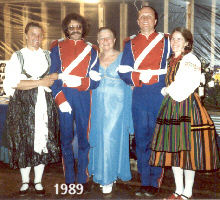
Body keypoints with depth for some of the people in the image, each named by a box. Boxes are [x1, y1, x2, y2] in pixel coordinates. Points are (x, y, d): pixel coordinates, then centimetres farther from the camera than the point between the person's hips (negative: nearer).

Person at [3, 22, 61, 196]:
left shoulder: (48, 55, 13)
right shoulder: (18, 56, 3)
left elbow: (55, 77, 20)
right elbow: (13, 82, -10)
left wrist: (51, 79, -4)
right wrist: (41, 82, -11)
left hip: (45, 103, 2)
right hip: (23, 105, -2)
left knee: (43, 140, 2)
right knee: (24, 142, 1)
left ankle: (38, 181, 16)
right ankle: (25, 181, 17)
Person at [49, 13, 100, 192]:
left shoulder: (91, 50, 11)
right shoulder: (57, 48, 10)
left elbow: (95, 81, 3)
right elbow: (52, 76, 2)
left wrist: (78, 81, -16)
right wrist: (60, 99, -10)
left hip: (84, 97, 1)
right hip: (63, 96, 0)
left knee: (83, 137, 3)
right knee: (66, 137, 3)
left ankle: (83, 178, 15)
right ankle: (69, 179, 15)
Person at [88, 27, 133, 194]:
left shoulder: (122, 58, -2)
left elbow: (129, 84, -3)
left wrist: (128, 110, -9)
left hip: (116, 105, -4)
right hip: (98, 104, 4)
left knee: (111, 139, -3)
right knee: (98, 139, 8)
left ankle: (108, 178, 11)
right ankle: (100, 174, 24)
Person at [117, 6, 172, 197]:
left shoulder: (165, 41, 8)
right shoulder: (131, 44, 11)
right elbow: (124, 72, 2)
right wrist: (141, 77, -14)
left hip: (160, 95, -1)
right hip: (139, 96, 2)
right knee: (141, 139, 5)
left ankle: (155, 182, 13)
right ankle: (145, 182, 17)